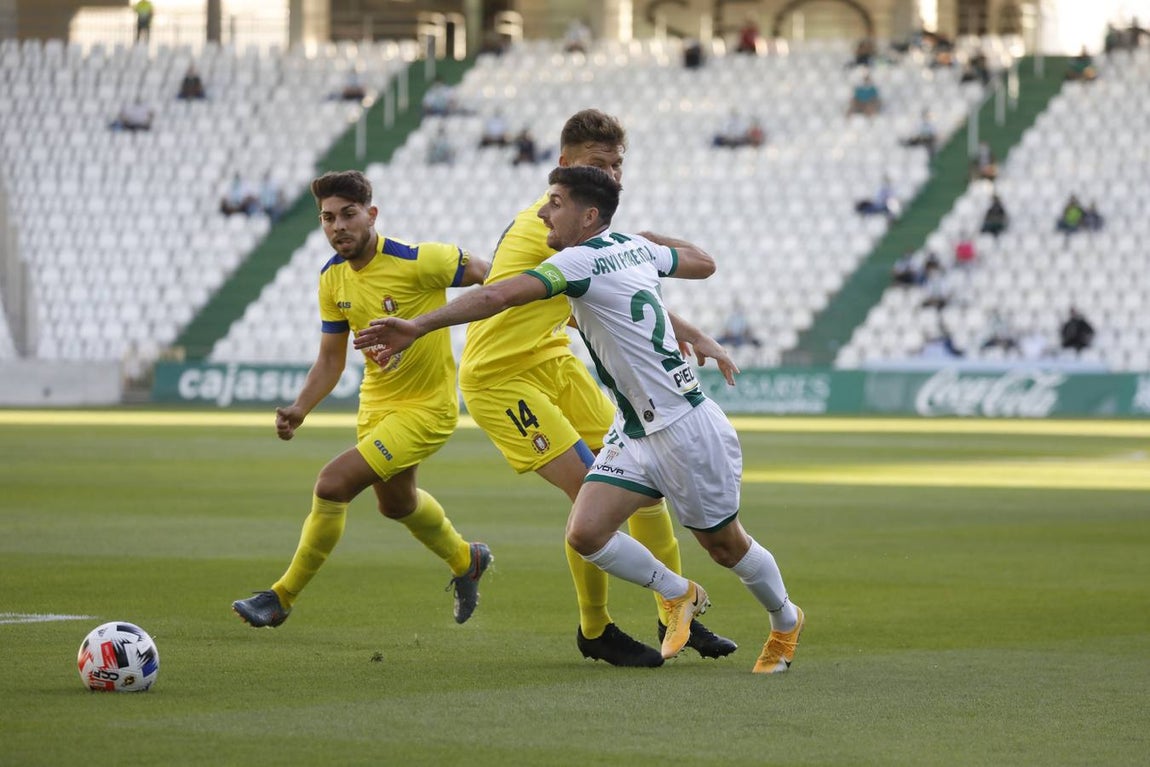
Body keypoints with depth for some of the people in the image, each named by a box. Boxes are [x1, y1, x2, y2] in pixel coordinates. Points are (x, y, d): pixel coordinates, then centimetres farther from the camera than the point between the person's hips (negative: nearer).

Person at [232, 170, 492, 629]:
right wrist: (299, 411, -12)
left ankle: (282, 598, -4)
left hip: (425, 409, -8)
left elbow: (488, 276, -12)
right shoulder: (332, 278, -5)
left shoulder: (418, 262, -25)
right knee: (396, 503, 28)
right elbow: (331, 359, 2)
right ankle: (466, 561, 59)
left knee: (332, 485, -20)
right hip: (376, 404, 8)